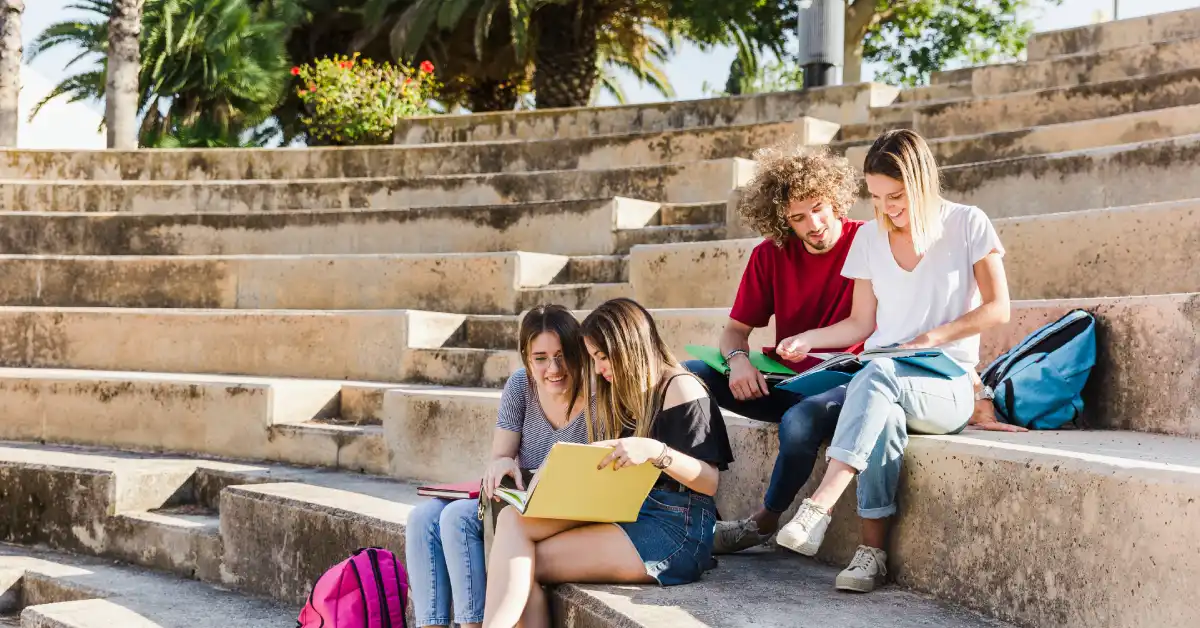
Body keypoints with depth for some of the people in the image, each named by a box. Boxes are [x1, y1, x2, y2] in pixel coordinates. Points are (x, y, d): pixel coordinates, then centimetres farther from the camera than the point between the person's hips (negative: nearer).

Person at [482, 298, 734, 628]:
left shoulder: (679, 388, -3)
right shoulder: (622, 394, 21)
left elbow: (710, 483, -11)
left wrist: (654, 451, -26)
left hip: (674, 530, -8)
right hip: (620, 514, 8)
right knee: (513, 520, -17)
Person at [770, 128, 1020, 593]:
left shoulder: (967, 225, 1)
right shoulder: (869, 238, 12)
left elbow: (997, 309, -2)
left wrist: (932, 337, -14)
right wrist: (807, 339, -2)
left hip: (948, 385, -3)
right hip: (885, 385, 3)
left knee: (878, 375, -37)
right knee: (884, 414, -37)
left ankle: (819, 507, -46)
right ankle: (873, 550, -37)